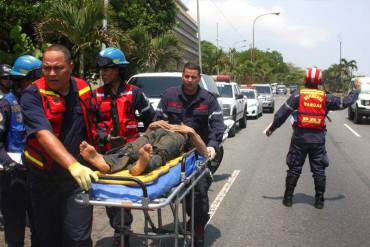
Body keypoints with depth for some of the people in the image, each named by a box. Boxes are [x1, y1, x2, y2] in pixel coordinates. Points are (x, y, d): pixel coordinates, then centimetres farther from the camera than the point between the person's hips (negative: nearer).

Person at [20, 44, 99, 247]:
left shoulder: (83, 88, 0)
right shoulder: (33, 95, -14)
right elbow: (44, 134, -30)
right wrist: (73, 165, -42)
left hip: (79, 176, 2)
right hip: (44, 177, -1)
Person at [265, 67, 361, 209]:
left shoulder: (297, 95, -5)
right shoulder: (326, 98, 0)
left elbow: (282, 113, -7)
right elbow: (345, 103, 11)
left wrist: (272, 128, 4)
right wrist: (356, 90, 29)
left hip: (300, 137, -1)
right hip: (318, 138, 1)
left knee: (294, 168, 8)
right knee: (319, 170, 11)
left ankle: (288, 198, 14)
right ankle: (319, 200, 16)